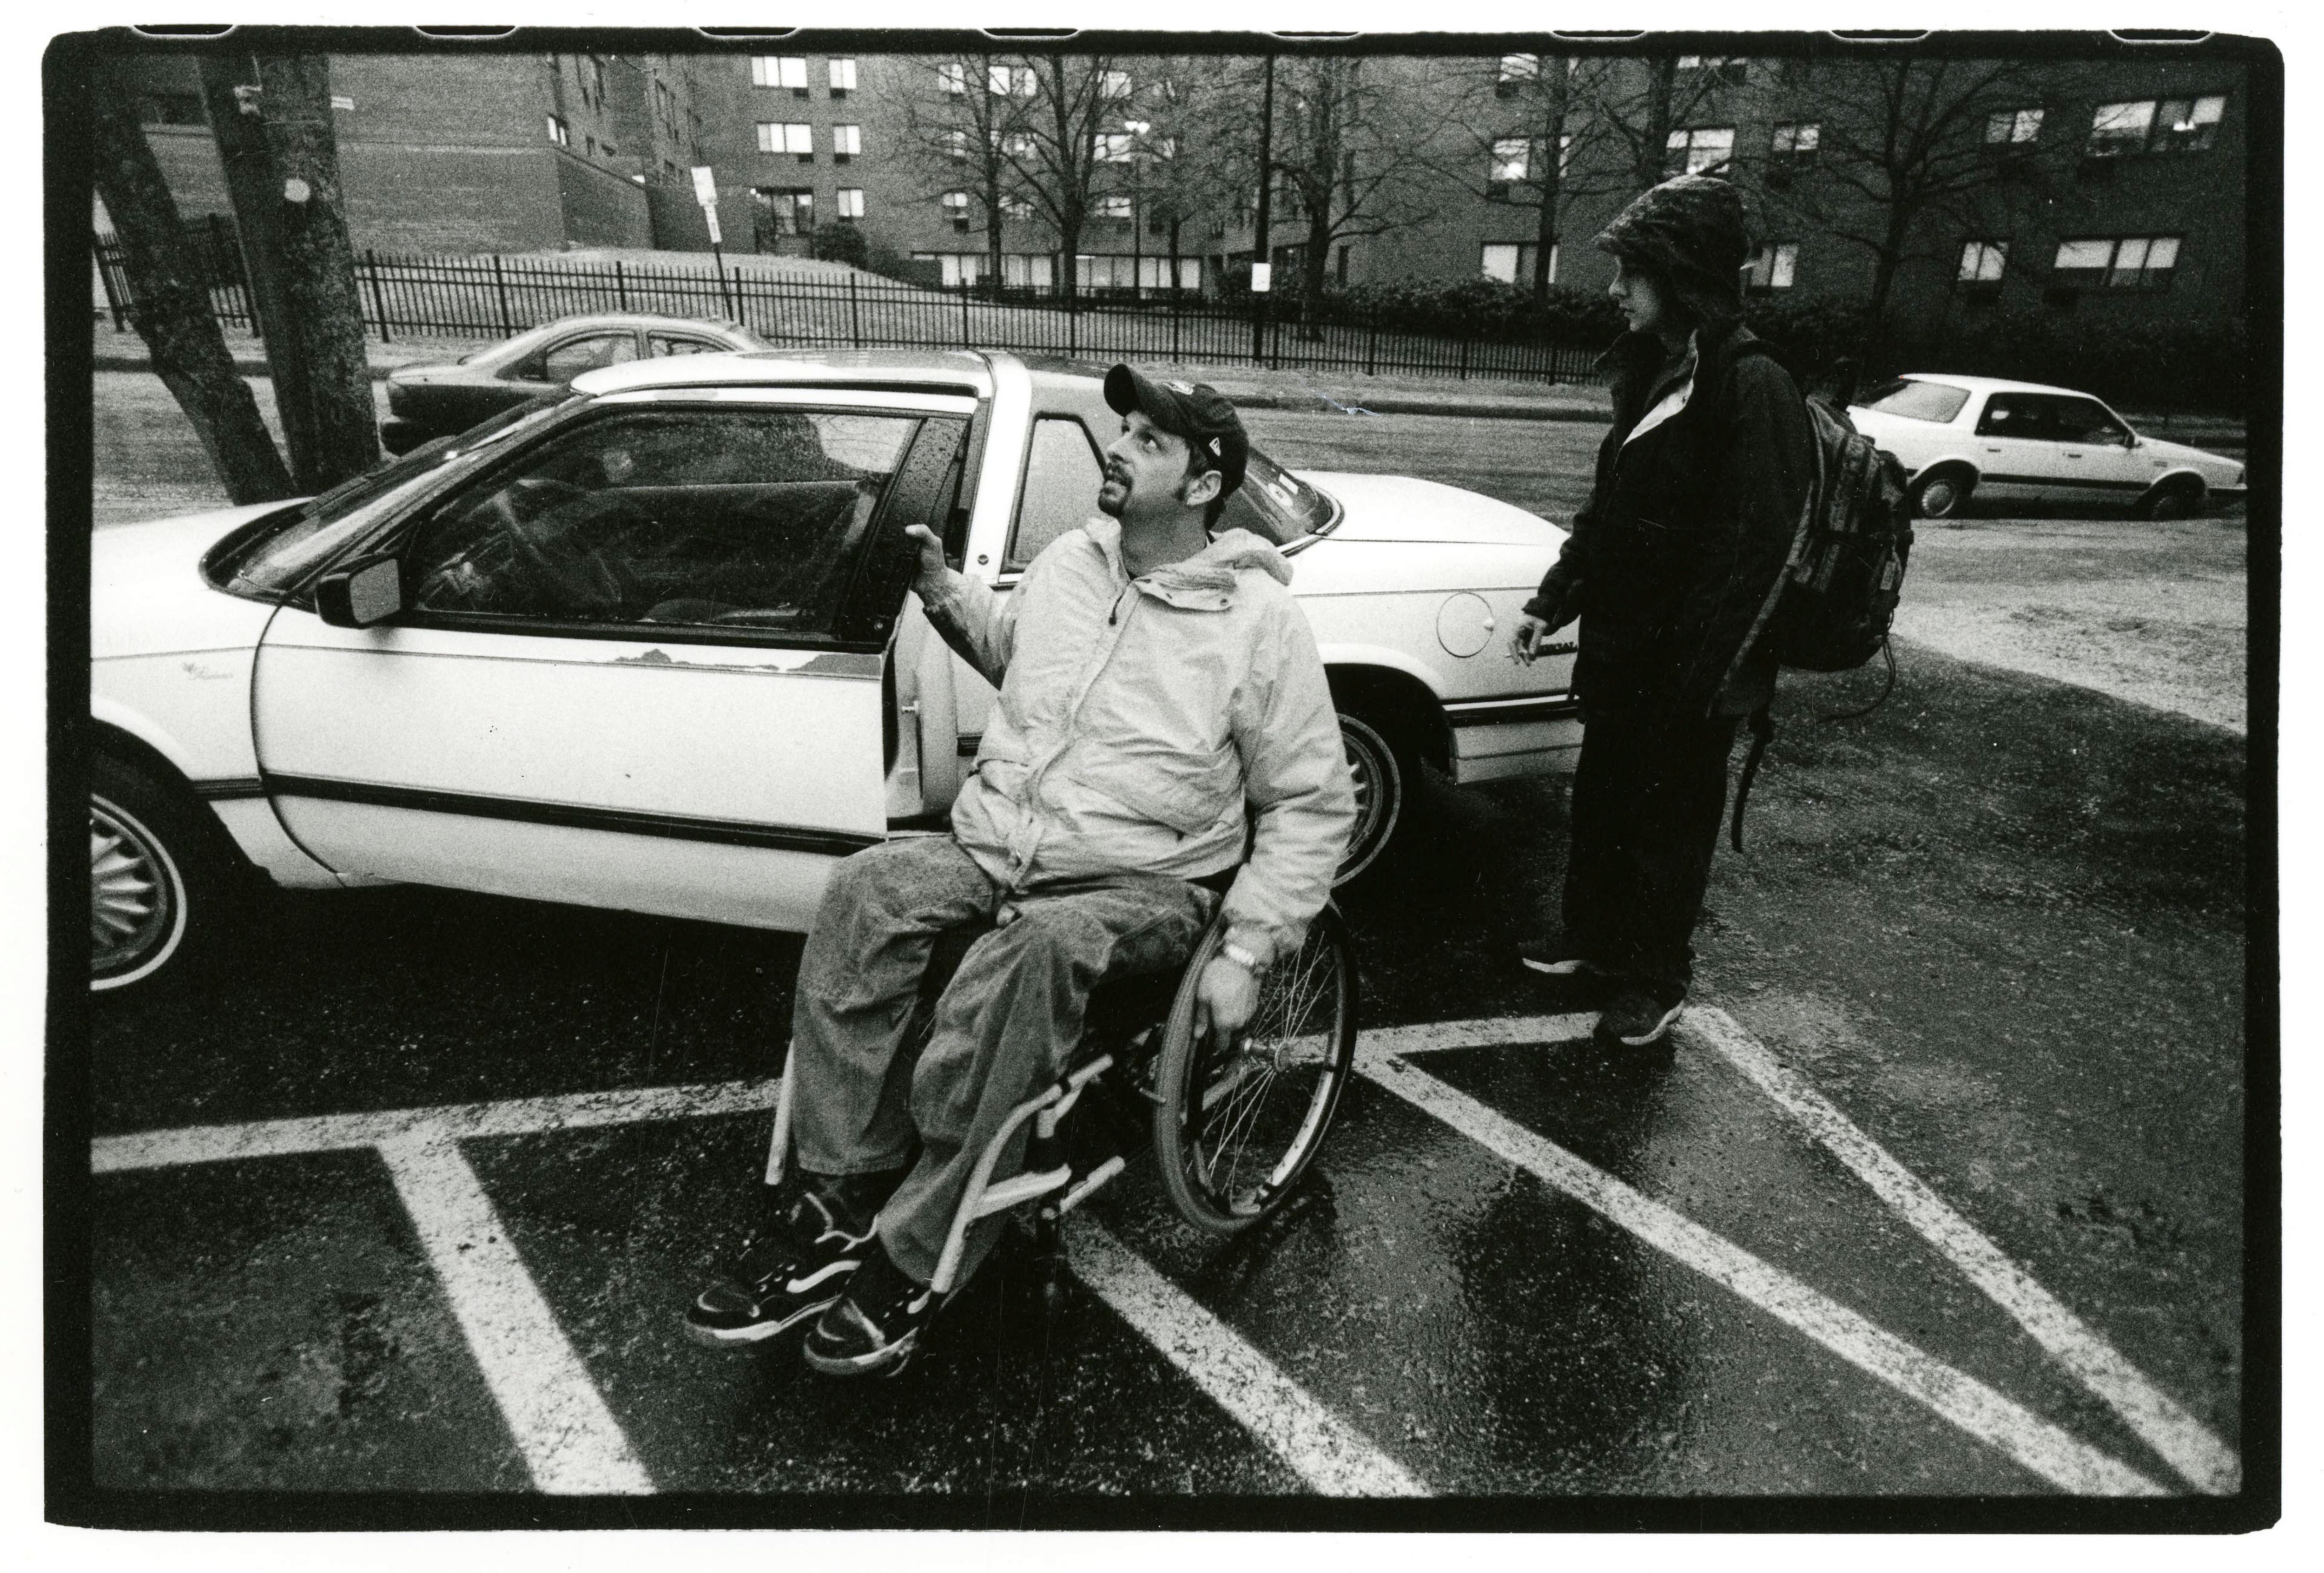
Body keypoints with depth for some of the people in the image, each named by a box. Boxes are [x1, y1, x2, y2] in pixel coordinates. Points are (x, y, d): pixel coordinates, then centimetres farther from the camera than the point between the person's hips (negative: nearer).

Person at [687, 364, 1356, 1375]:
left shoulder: (1257, 617, -6)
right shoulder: (1068, 561, 11)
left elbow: (1312, 804, -3)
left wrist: (1246, 954, -11)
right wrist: (942, 593, 13)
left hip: (1138, 883, -5)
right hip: (991, 844, 5)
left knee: (1035, 949, -38)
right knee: (865, 893, -25)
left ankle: (912, 1260, -26)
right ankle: (836, 1199, -20)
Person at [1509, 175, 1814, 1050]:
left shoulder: (1753, 388, -18)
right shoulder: (1658, 374, 10)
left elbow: (1747, 549, -22)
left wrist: (1695, 681, -23)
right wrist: (1552, 603, 14)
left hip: (1689, 673, -8)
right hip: (1620, 650, 8)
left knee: (1668, 822, 7)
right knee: (1600, 802, 19)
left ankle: (1656, 982, 25)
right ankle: (1592, 941, 37)